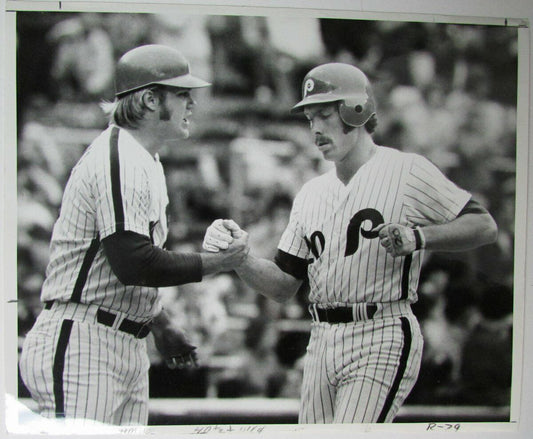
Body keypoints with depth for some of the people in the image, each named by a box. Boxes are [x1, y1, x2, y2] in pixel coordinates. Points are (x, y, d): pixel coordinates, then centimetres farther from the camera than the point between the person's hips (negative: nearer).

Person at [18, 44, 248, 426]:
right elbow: (134, 263, -25)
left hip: (129, 348, 10)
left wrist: (161, 324, 23)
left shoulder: (146, 162, 18)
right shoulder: (118, 159, -16)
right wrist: (215, 262, -14)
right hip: (81, 347, -10)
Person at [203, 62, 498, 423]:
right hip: (322, 342, 7)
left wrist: (418, 237, -21)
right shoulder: (311, 194, 15)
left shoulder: (407, 171, -3)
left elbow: (485, 227, -6)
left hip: (382, 341, -6)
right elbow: (283, 288, 13)